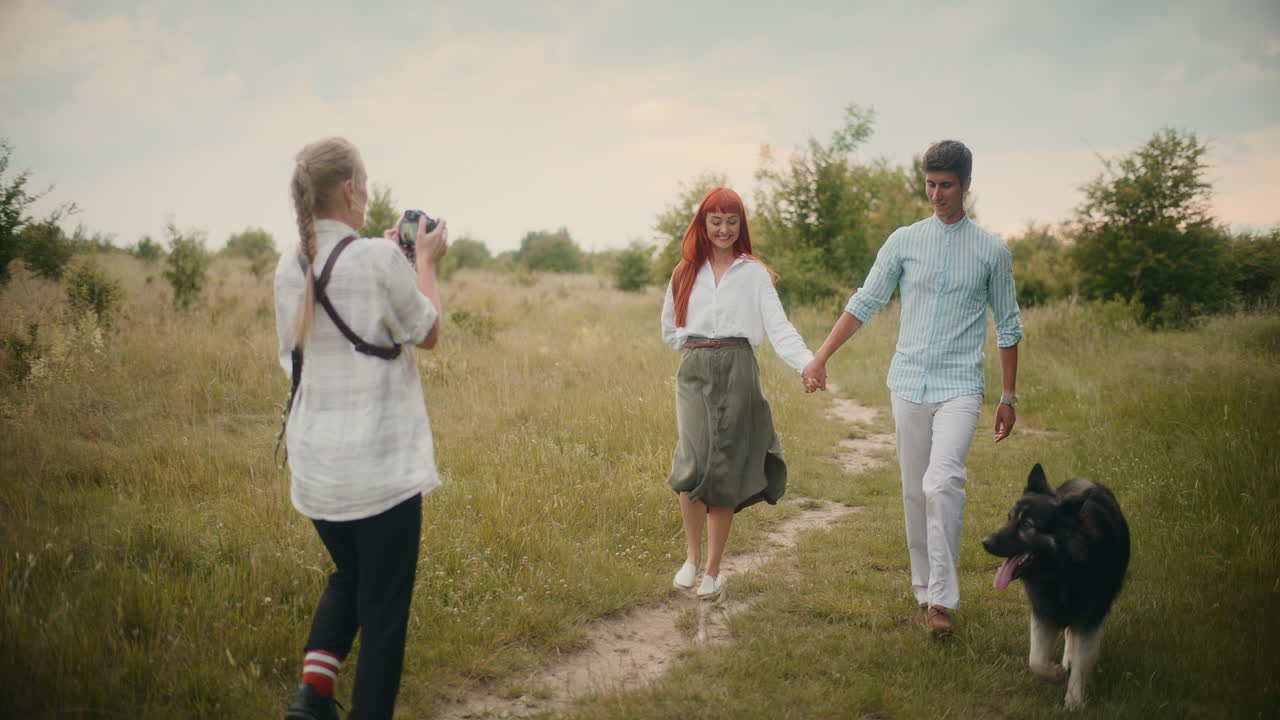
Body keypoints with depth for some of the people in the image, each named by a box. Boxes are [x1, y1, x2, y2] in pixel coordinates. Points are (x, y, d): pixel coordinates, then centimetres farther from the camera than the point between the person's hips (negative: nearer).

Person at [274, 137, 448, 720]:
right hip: (381, 464, -6)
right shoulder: (379, 258, -15)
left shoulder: (289, 270, 4)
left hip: (315, 467, 6)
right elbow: (427, 334, -2)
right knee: (383, 605, 8)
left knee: (348, 577, 27)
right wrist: (426, 263, 12)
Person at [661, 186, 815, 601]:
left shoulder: (755, 274, 6)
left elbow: (778, 327, -5)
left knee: (725, 474, -1)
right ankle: (691, 556, 3)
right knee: (694, 464, -17)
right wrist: (697, 347, 7)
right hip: (694, 373, 1)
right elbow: (669, 329, 23)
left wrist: (808, 363, -21)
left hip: (737, 372, -1)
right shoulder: (686, 272, 14)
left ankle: (713, 571, 11)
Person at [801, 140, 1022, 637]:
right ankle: (924, 593, 20)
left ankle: (943, 600, -17)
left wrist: (1008, 398, 8)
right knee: (914, 493, 7)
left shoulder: (992, 251, 4)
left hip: (959, 387, -2)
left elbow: (1007, 326, 9)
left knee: (942, 483, -21)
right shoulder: (904, 241, 6)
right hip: (908, 383, 3)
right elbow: (865, 303, 9)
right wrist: (821, 358, 3)